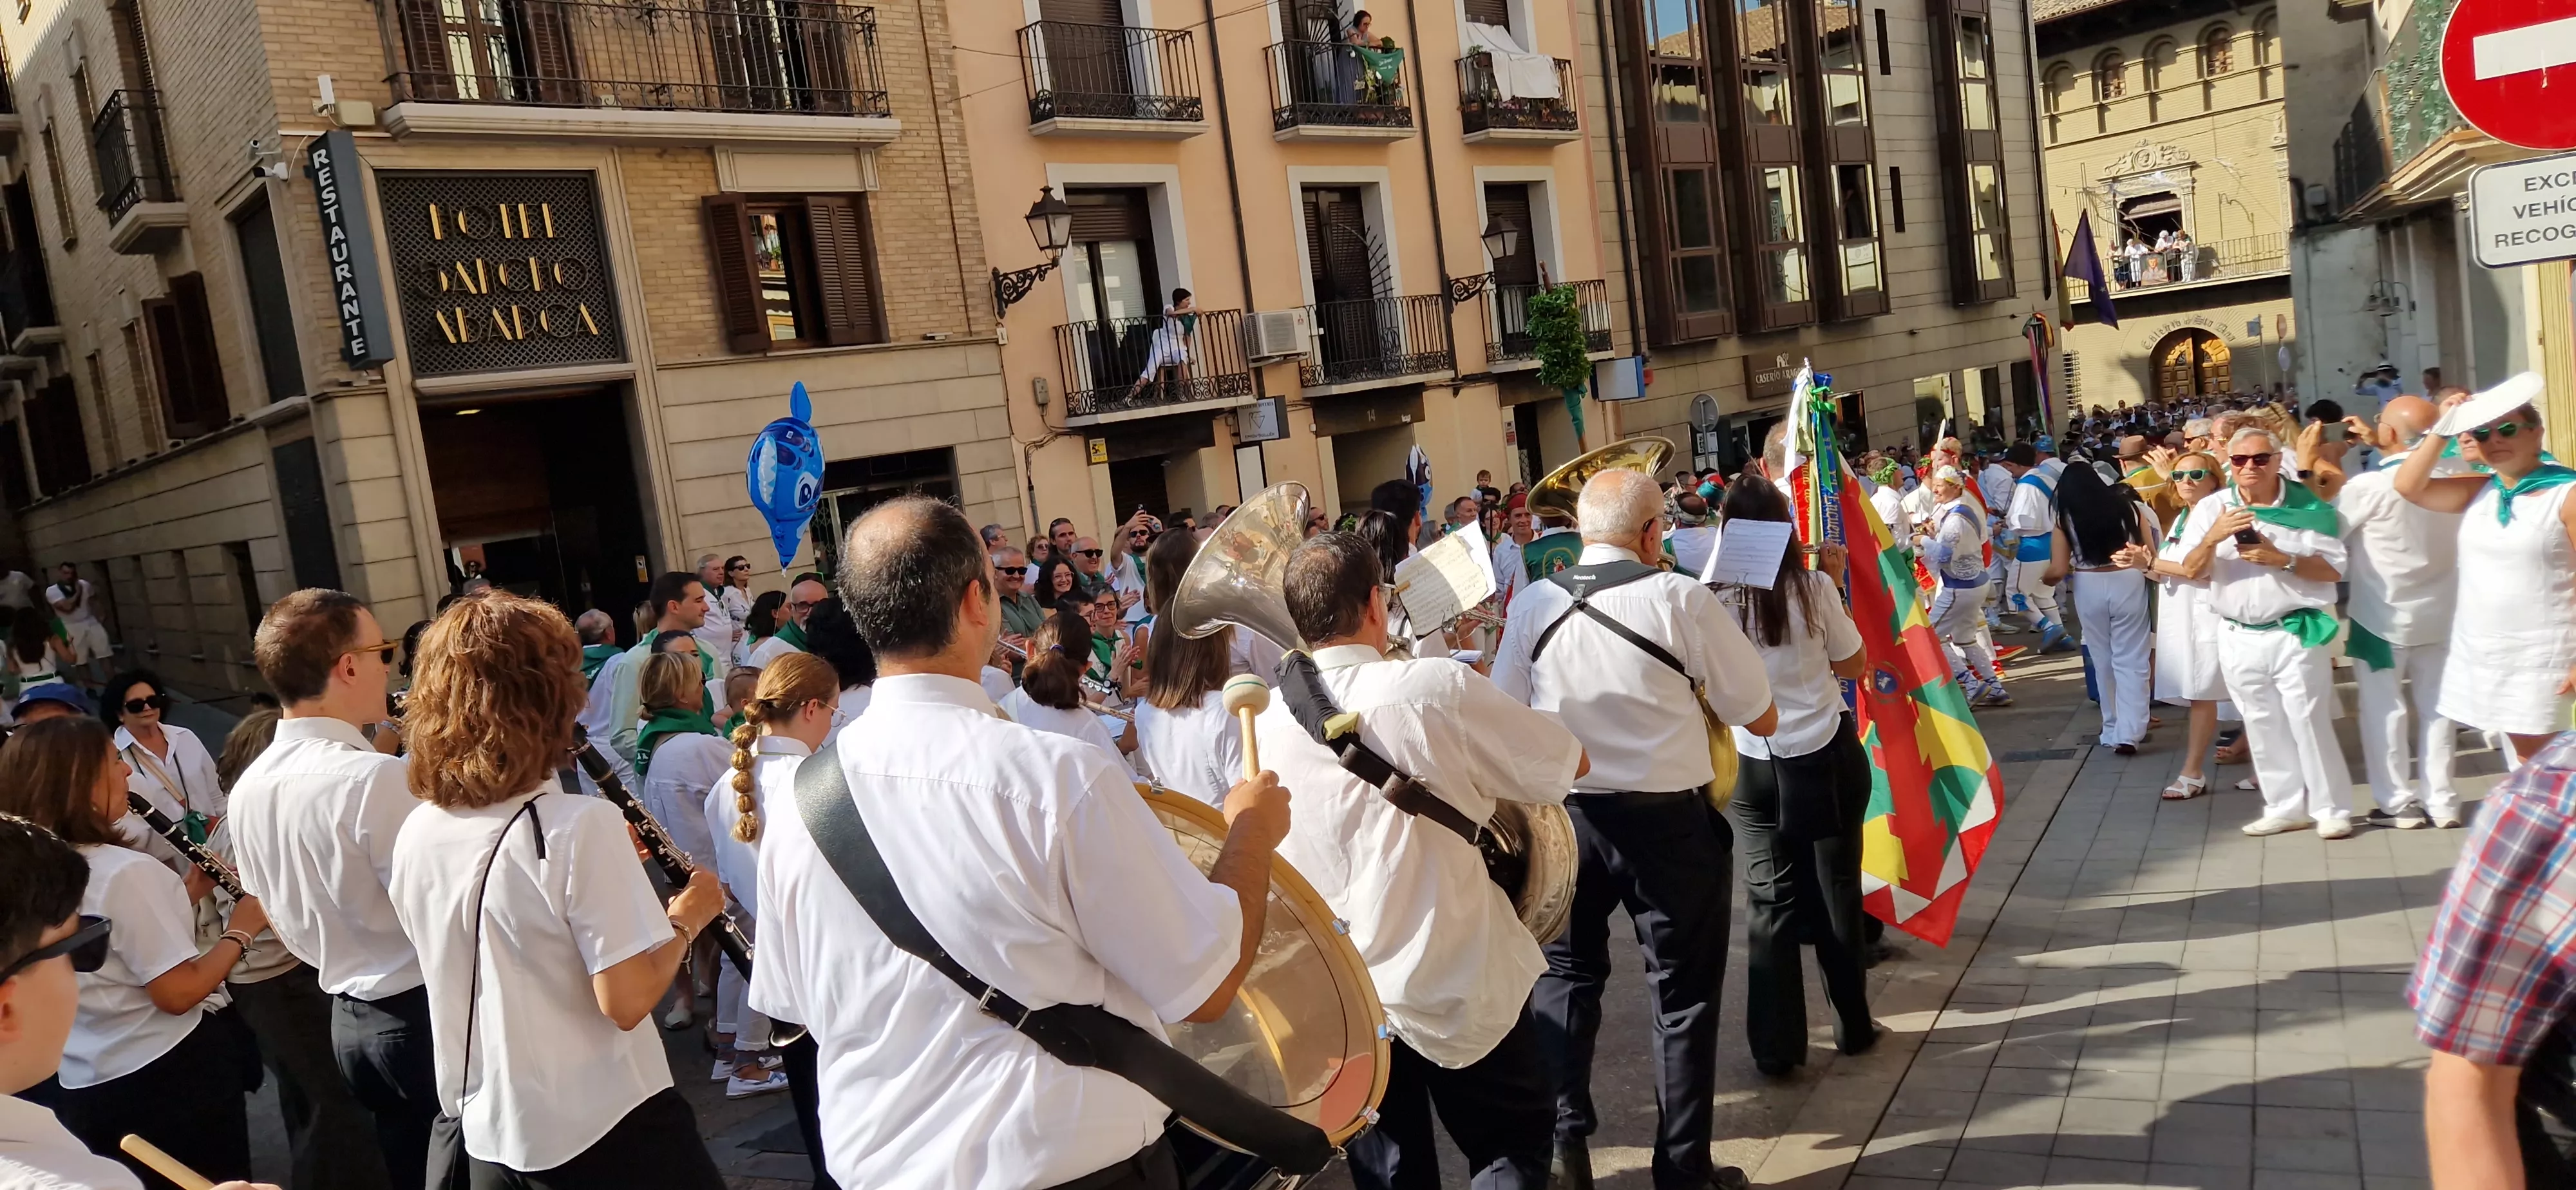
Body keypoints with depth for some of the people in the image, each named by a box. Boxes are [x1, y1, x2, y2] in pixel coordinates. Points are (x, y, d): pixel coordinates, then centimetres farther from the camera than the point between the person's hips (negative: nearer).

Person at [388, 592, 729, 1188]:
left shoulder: (415, 835, -2)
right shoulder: (580, 826, -23)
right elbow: (626, 1002, -23)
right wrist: (687, 920, -7)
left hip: (487, 1136, 6)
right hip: (604, 1133, -6)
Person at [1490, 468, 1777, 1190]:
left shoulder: (1533, 604, -5)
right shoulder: (1680, 599, -14)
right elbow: (1763, 719, -8)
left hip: (1564, 816, 3)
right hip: (1668, 820, -2)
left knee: (1567, 973, 23)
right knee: (1684, 989, 14)